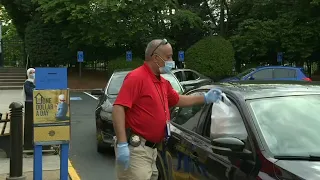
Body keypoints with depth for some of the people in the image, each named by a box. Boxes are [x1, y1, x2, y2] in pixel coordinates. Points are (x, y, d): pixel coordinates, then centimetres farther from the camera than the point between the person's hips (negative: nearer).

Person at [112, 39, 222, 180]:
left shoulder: (163, 83, 15)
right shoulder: (136, 77, -14)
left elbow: (178, 100, 32)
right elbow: (118, 109, -22)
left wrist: (205, 98, 28)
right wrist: (122, 144, -29)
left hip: (151, 149, 10)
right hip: (135, 149, -9)